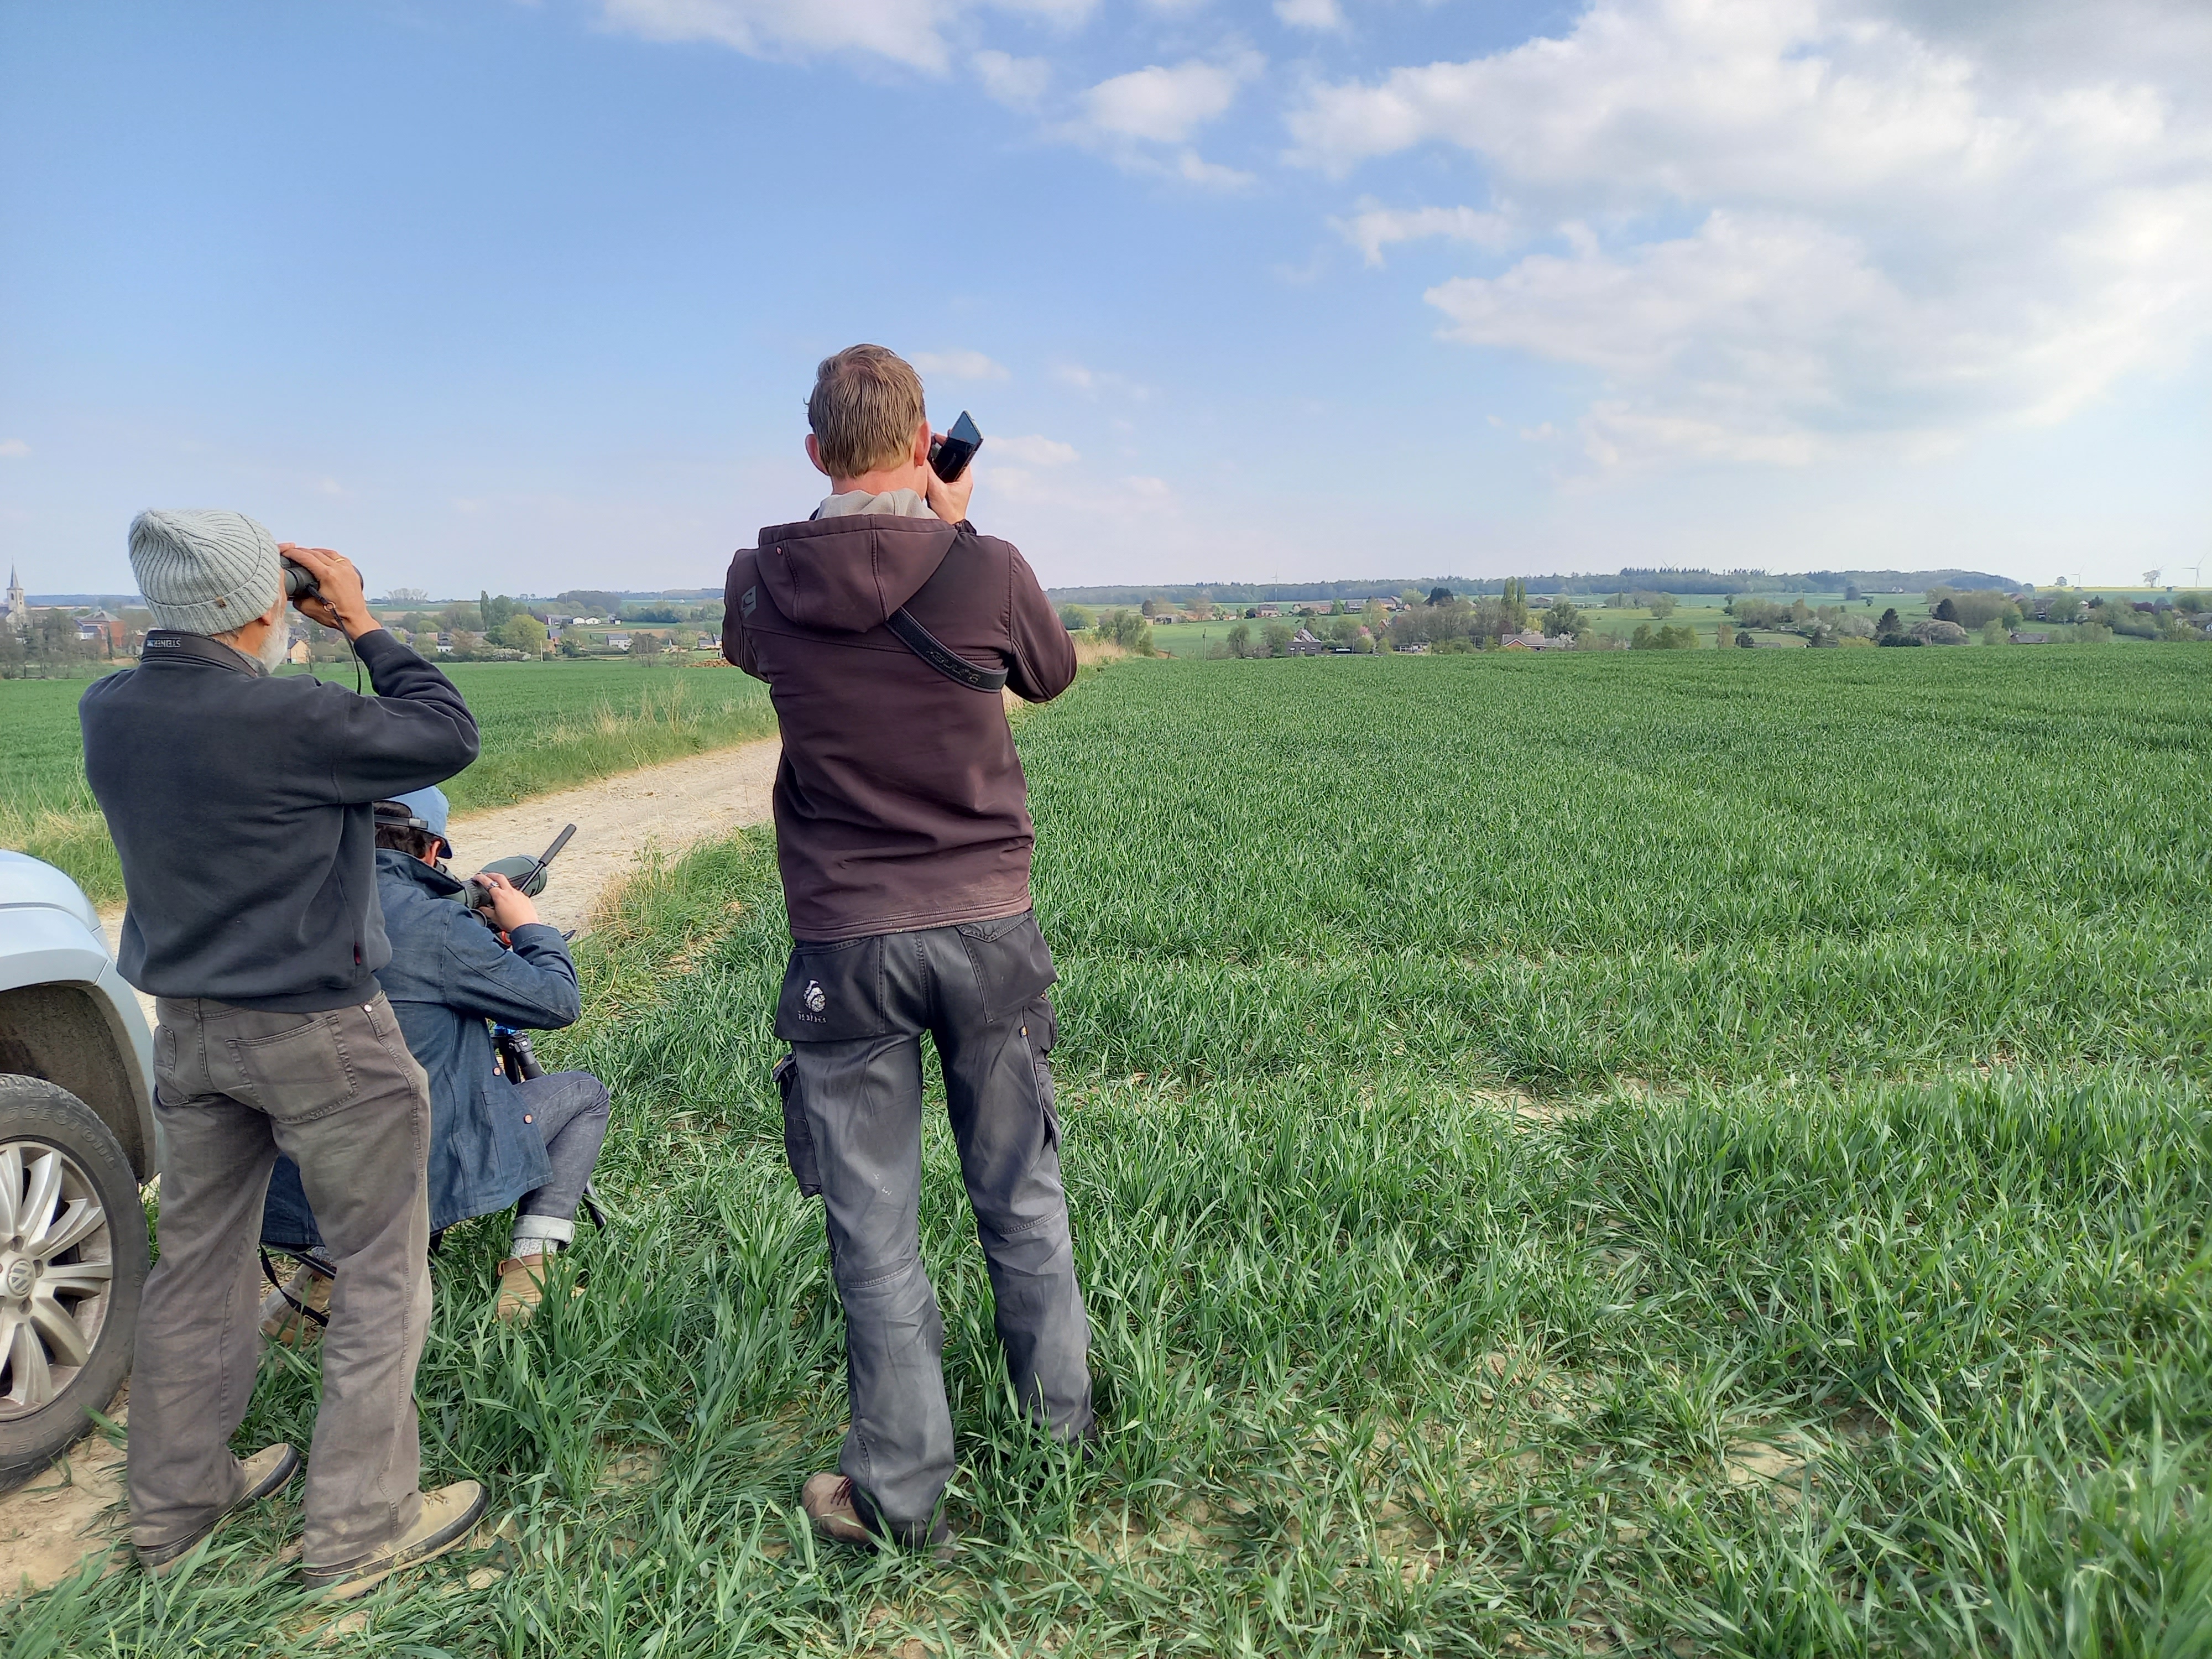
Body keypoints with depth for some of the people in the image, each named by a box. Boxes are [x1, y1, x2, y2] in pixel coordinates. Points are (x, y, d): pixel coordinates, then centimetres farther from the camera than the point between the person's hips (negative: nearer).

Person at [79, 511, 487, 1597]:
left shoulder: (108, 712, -2)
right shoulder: (286, 719, -25)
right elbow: (445, 736, -14)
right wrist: (363, 628, -5)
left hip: (189, 1028, 8)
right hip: (319, 1034, -8)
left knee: (196, 1264, 20)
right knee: (382, 1273, 7)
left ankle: (175, 1502, 36)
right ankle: (359, 1527, 16)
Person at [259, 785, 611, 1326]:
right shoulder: (434, 924, -17)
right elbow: (556, 1002, -9)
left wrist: (486, 940, 19)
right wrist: (528, 925, 8)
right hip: (423, 1179, -6)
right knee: (585, 1094, 14)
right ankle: (529, 1268, 5)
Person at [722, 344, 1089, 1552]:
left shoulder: (764, 580, -5)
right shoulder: (987, 570, -11)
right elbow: (1053, 675, 10)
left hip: (844, 941, 0)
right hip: (986, 925, 0)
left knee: (874, 1223, 10)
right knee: (1022, 1195, 17)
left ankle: (901, 1493, 22)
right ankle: (1063, 1423, 35)